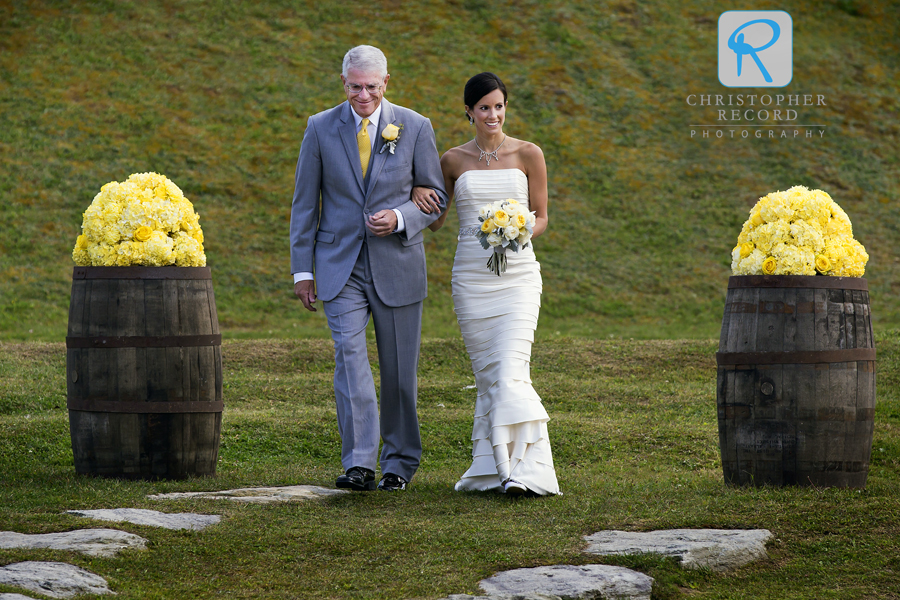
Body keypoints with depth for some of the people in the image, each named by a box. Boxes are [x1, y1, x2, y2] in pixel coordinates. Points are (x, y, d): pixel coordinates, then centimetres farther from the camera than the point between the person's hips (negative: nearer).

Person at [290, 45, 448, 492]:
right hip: (340, 266, 0)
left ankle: (400, 461, 20)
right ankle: (359, 463, -19)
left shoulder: (414, 127, 0)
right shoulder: (321, 129, 1)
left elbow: (436, 197, 5)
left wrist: (400, 218, -15)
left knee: (399, 368, 6)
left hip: (397, 265, 0)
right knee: (349, 354, -17)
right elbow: (305, 203, 5)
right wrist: (302, 269, 1)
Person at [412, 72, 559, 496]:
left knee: (510, 371, -16)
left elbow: (541, 217, 7)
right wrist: (419, 193, -4)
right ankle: (493, 469, 8)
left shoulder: (528, 155, 3)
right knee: (487, 375, 3)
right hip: (471, 276, 2)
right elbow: (435, 221, 17)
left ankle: (522, 470, -19)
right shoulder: (453, 160, 8)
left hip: (517, 275, -2)